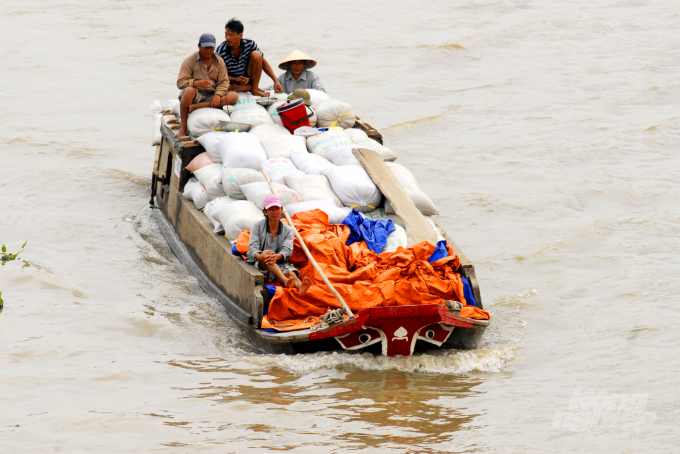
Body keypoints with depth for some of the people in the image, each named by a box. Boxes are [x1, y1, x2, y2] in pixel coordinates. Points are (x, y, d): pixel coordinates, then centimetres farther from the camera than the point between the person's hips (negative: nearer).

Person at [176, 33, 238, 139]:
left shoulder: (219, 61, 12)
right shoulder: (190, 60, 0)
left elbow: (224, 82, 7)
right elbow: (180, 82, -7)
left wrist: (217, 95, -14)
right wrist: (196, 83, -27)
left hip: (211, 96, 4)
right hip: (196, 94, -4)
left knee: (234, 96, -21)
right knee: (189, 91, -40)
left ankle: (197, 106, -31)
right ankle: (182, 127, -30)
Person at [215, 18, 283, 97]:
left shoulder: (249, 44, -14)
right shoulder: (220, 52, -23)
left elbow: (263, 62, -3)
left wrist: (275, 81, -12)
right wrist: (237, 80, -37)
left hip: (247, 78, 2)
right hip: (231, 81, -2)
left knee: (256, 55, -20)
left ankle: (255, 89, -14)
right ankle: (251, 87, -14)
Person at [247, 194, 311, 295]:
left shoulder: (289, 230, 10)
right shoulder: (257, 226, 8)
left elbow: (287, 250, -8)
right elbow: (253, 247, -7)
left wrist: (277, 256, -33)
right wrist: (260, 256, -33)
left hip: (279, 264, 1)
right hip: (259, 264, -1)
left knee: (290, 272, -33)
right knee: (266, 258, -36)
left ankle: (300, 287, -68)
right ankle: (286, 281, -61)